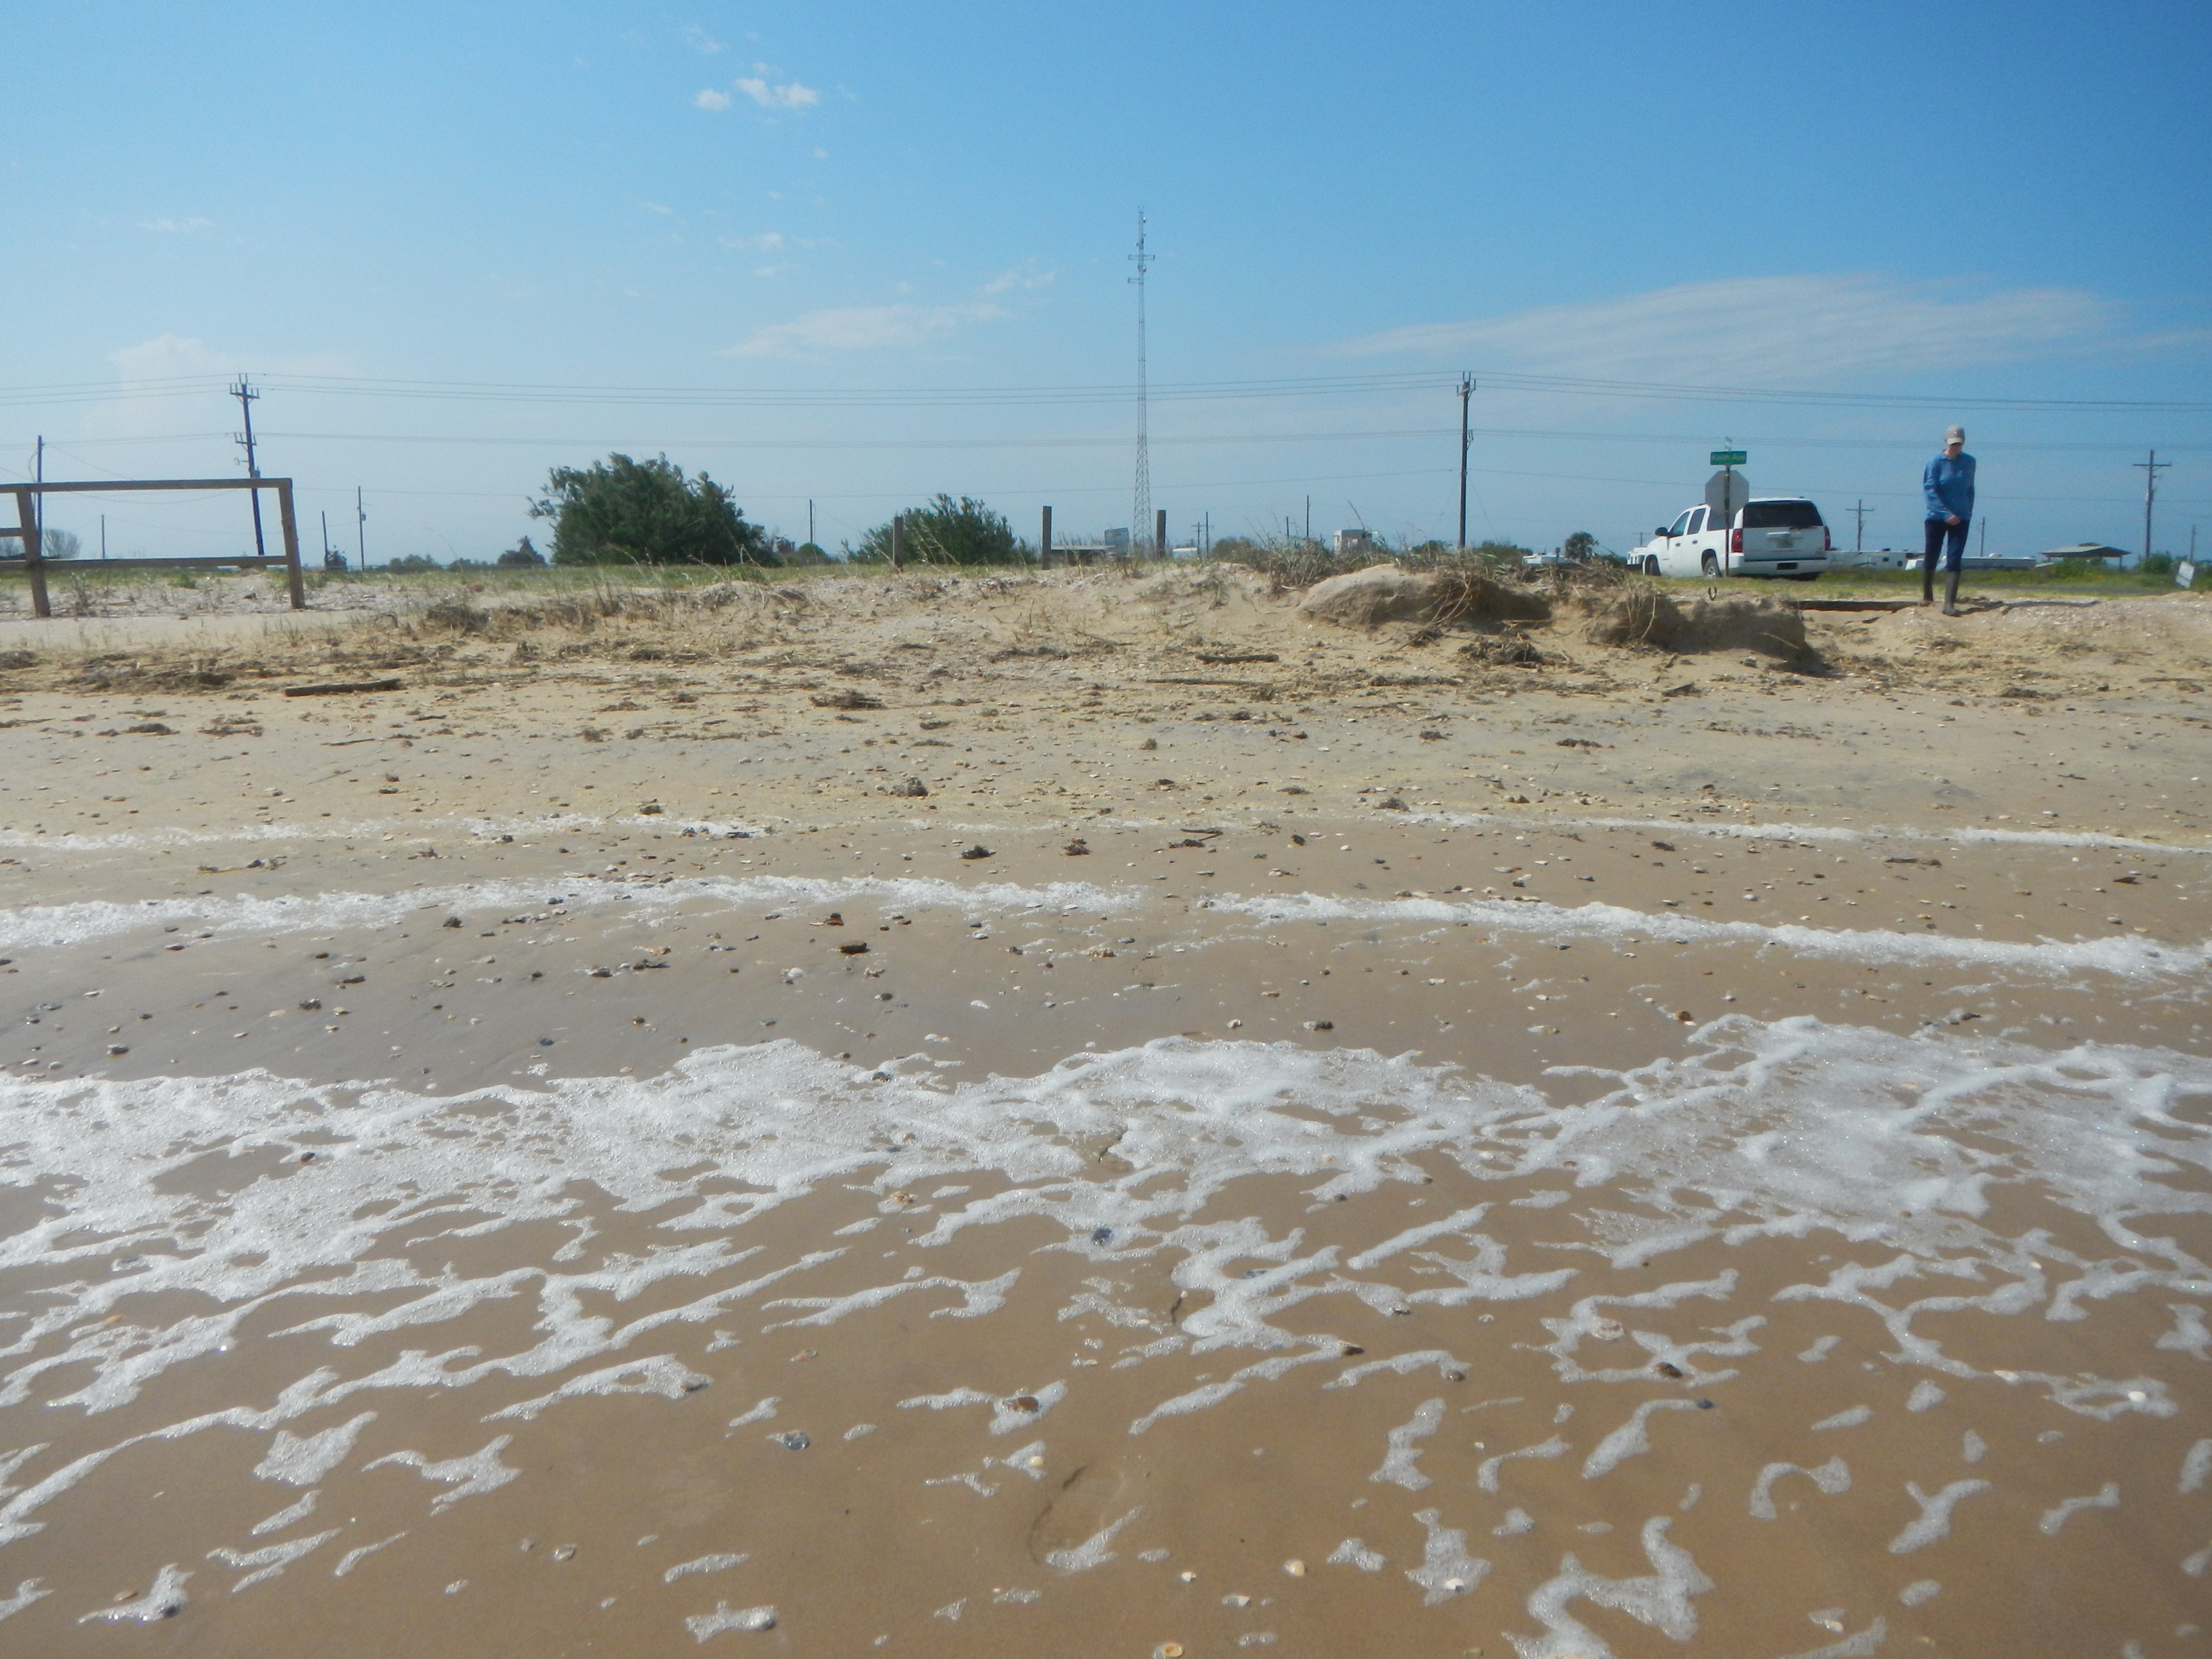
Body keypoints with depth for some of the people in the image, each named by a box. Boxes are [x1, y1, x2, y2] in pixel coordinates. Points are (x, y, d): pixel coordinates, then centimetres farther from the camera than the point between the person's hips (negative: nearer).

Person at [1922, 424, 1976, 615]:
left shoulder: (1969, 462, 5)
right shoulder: (1936, 462, -6)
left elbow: (1970, 489, 15)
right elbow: (1929, 490, -12)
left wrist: (1968, 513, 8)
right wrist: (1946, 514, -18)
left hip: (1961, 519, 2)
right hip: (1937, 518, -2)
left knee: (1954, 560, -7)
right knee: (1931, 558, 8)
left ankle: (1949, 604, -12)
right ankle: (1927, 596, 30)